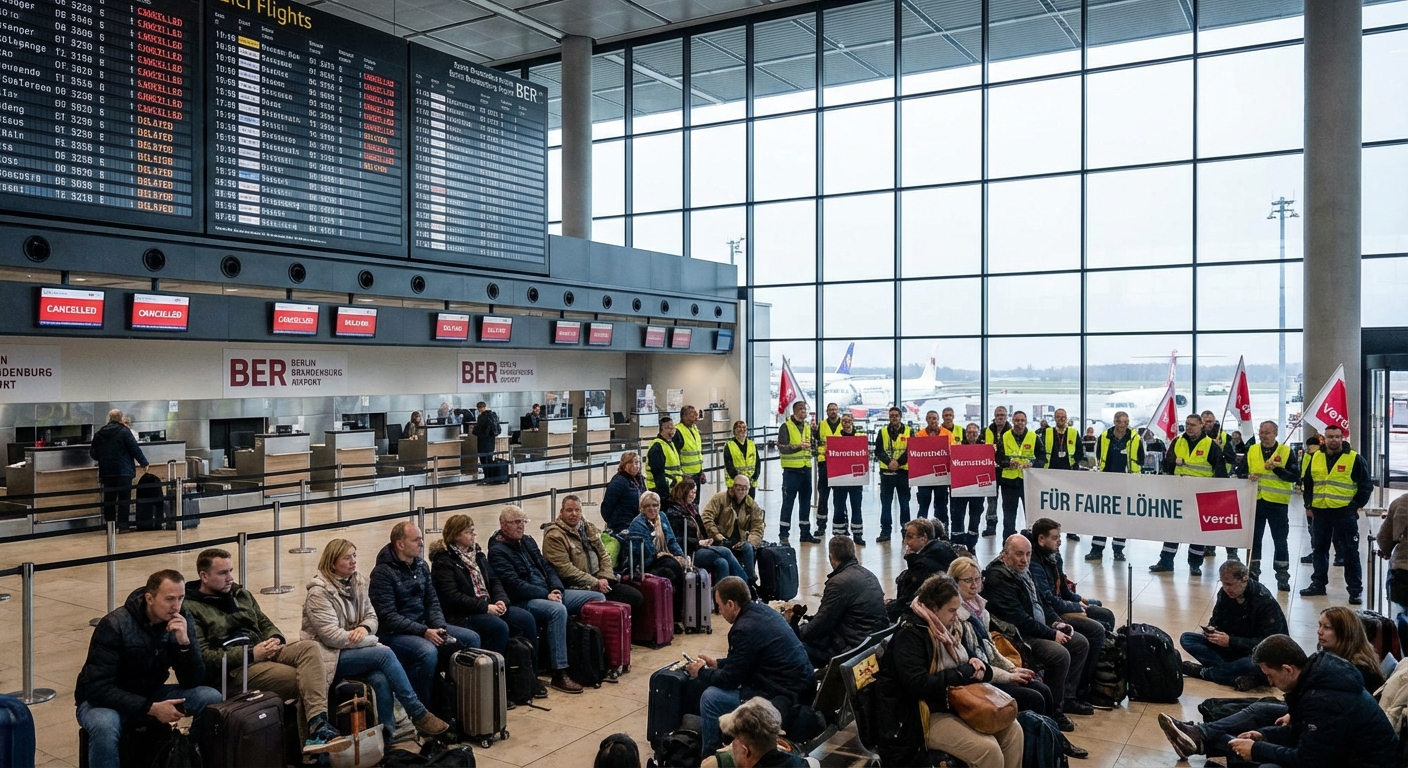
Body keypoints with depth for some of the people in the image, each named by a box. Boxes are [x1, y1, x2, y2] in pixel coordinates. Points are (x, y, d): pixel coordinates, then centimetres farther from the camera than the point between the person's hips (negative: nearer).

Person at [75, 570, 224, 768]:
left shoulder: (182, 619, -13)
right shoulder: (115, 625, -25)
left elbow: (193, 682, -14)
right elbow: (98, 688, -26)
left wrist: (184, 642, -31)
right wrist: (151, 708, -32)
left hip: (151, 693, 4)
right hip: (106, 698, -4)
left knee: (213, 699, -18)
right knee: (104, 727, -38)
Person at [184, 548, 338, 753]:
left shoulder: (241, 594, 19)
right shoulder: (190, 608, -3)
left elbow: (265, 623, 24)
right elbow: (203, 656, -13)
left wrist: (276, 639, -1)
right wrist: (251, 655, -17)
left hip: (263, 652, 7)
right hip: (233, 668, -7)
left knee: (309, 648, -26)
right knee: (303, 679, -27)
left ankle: (317, 724, -37)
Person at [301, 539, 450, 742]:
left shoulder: (358, 582, 9)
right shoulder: (319, 592, -12)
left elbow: (371, 616, 15)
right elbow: (332, 636, -20)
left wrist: (365, 628, -11)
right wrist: (373, 641, -17)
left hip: (353, 649, 6)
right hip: (330, 656, -6)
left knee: (381, 678, -28)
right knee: (385, 654, -27)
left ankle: (388, 737, -22)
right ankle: (418, 714, -19)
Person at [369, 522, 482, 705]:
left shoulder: (421, 565, 8)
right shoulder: (382, 573, -14)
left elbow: (432, 602, 10)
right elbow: (388, 617, -19)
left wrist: (440, 627, -10)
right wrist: (424, 632, -24)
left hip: (424, 625, 8)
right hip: (395, 633, -8)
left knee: (472, 638, -3)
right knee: (428, 651, -36)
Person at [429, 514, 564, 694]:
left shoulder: (477, 553, 16)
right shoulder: (443, 561, -8)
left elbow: (494, 580, 13)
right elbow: (452, 597, -17)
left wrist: (501, 600, -7)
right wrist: (485, 607, -20)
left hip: (488, 607, 7)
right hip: (462, 615, -7)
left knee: (526, 618, -14)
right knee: (500, 627, -32)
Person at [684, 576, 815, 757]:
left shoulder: (745, 629, -21)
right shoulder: (762, 610, 6)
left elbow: (730, 679, -12)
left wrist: (701, 673, 5)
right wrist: (717, 663, 23)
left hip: (785, 695, -10)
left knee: (711, 698, -5)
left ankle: (710, 756, 13)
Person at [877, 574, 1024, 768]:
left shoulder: (948, 627, 8)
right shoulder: (909, 634, -19)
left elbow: (971, 654, 20)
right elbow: (919, 685, -28)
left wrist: (976, 665, -6)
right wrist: (963, 672, -19)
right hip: (926, 715, -9)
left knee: (1013, 729, -4)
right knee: (989, 749, -23)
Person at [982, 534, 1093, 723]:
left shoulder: (1022, 570, 10)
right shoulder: (998, 578, -21)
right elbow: (1018, 619, -24)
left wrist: (1056, 623, 5)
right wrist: (1051, 634, -17)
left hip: (1039, 629, 11)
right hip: (1019, 637, -11)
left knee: (1080, 643, 10)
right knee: (1060, 654, -26)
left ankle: (1067, 697, 17)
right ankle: (1054, 710, -9)